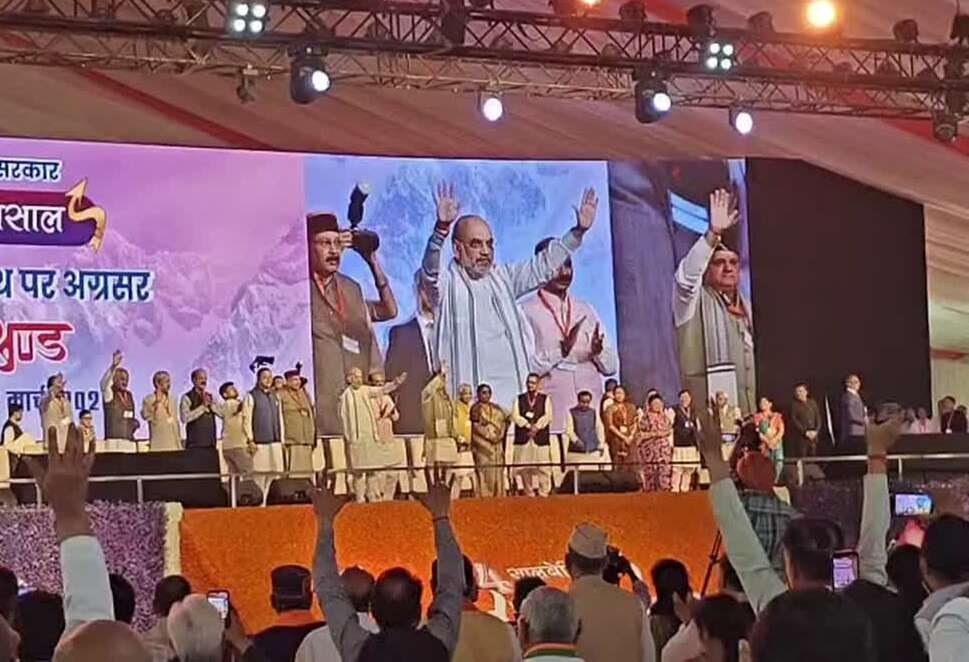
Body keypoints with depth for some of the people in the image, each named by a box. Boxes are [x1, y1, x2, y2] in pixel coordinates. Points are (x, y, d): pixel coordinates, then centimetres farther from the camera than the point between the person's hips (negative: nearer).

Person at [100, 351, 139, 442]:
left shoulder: (128, 395, 16)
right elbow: (104, 383, -23)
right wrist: (114, 365, -37)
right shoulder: (109, 394, -2)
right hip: (113, 439, -6)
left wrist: (135, 423, 2)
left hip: (128, 439, 6)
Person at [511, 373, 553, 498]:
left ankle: (544, 492, -5)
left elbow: (547, 416, 0)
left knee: (543, 468, -7)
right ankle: (529, 493, 5)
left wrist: (537, 426, -13)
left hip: (541, 437, -1)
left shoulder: (545, 399, 11)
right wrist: (528, 425, -10)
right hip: (523, 438, 1)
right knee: (525, 469, -1)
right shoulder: (519, 399, 14)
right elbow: (515, 416, 1)